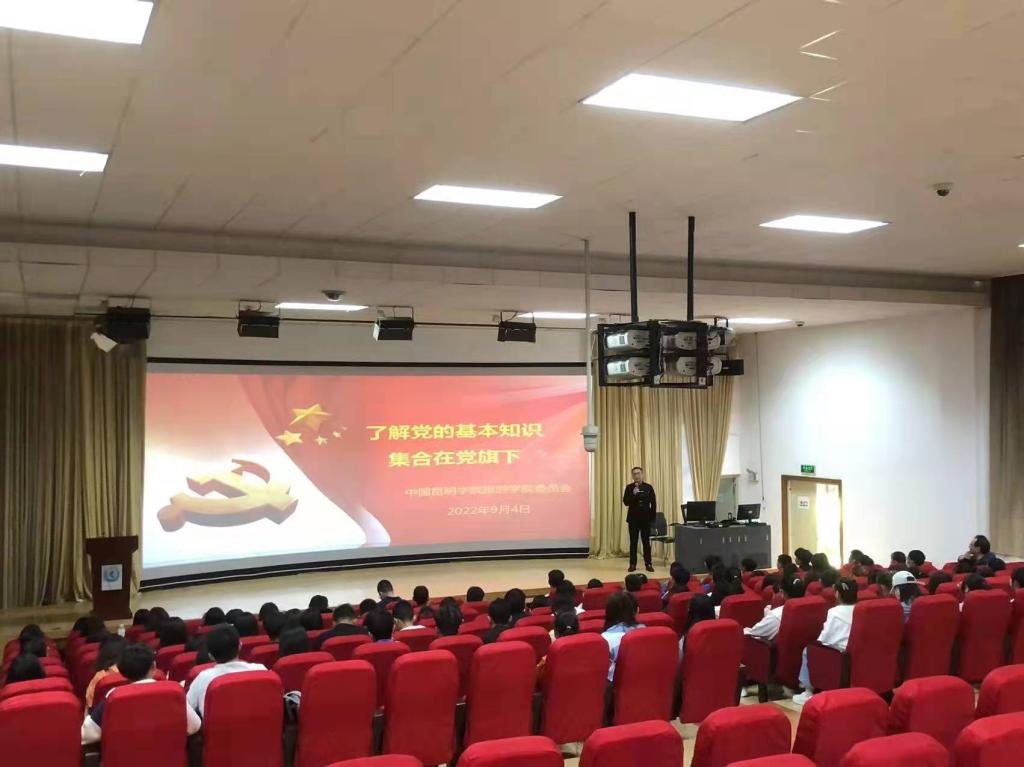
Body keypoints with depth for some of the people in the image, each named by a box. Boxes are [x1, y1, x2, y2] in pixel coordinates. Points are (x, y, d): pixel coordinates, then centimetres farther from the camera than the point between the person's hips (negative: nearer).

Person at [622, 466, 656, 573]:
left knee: (646, 542, 2)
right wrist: (633, 494, -21)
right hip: (633, 519, 0)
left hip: (646, 519, 0)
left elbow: (653, 503, 4)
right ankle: (632, 564, 5)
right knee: (633, 542, 1)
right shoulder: (629, 487, 2)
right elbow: (625, 502, -6)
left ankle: (648, 564, 7)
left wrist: (653, 518, -2)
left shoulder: (648, 487, 3)